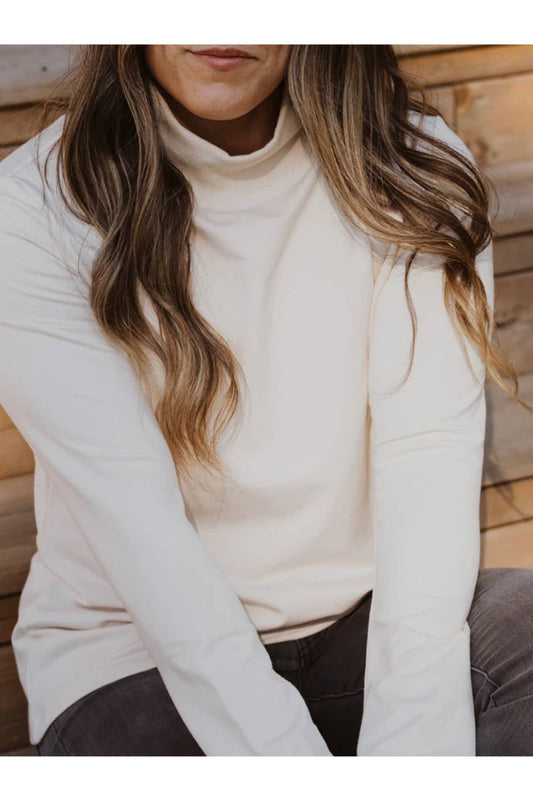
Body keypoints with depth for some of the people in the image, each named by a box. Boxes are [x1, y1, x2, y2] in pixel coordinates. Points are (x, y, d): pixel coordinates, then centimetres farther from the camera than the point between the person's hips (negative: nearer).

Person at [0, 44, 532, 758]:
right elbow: (133, 522, -19)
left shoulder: (414, 172, -6)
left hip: (362, 617, 2)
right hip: (132, 651, -1)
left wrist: (411, 745, -29)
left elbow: (430, 460, -16)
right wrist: (289, 753, -28)